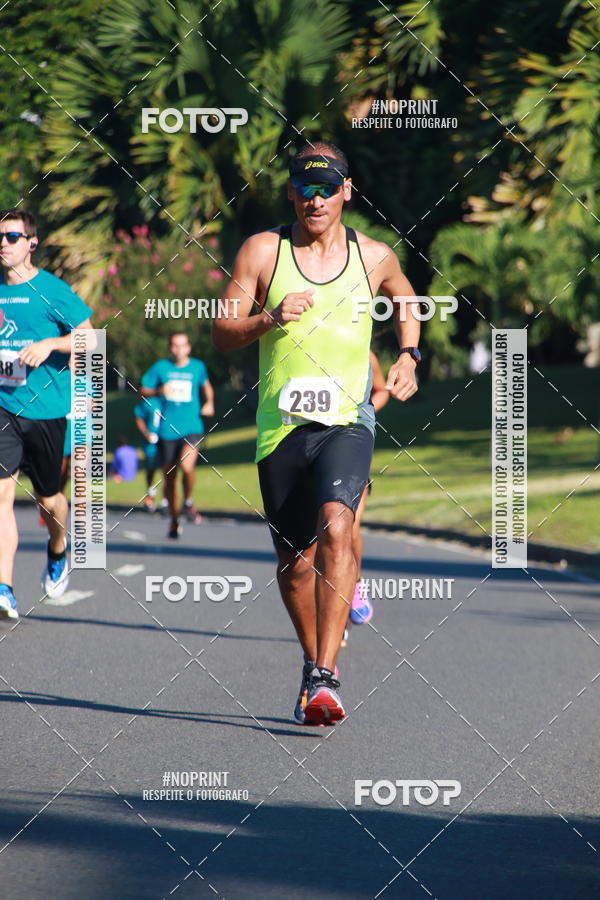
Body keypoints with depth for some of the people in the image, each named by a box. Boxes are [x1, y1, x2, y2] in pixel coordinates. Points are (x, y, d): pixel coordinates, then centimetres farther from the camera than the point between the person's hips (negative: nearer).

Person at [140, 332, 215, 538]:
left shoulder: (197, 367, 6)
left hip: (192, 428, -1)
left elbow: (206, 386, 26)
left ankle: (188, 502, 1)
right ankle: (174, 521, 20)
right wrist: (159, 391, -13)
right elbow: (143, 391, 5)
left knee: (186, 466, -25)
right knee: (169, 477, 5)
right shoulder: (161, 367, 2)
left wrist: (209, 403, 10)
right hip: (167, 430, 1)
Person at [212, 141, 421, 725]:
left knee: (336, 527, -26)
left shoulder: (374, 257, 6)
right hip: (280, 424, 2)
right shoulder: (262, 251, 3)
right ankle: (312, 662, 35)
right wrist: (269, 318, -16)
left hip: (346, 420, -1)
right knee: (294, 561, 9)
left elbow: (405, 302, 29)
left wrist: (408, 357, 13)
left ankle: (324, 679, -31)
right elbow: (221, 334, 3)